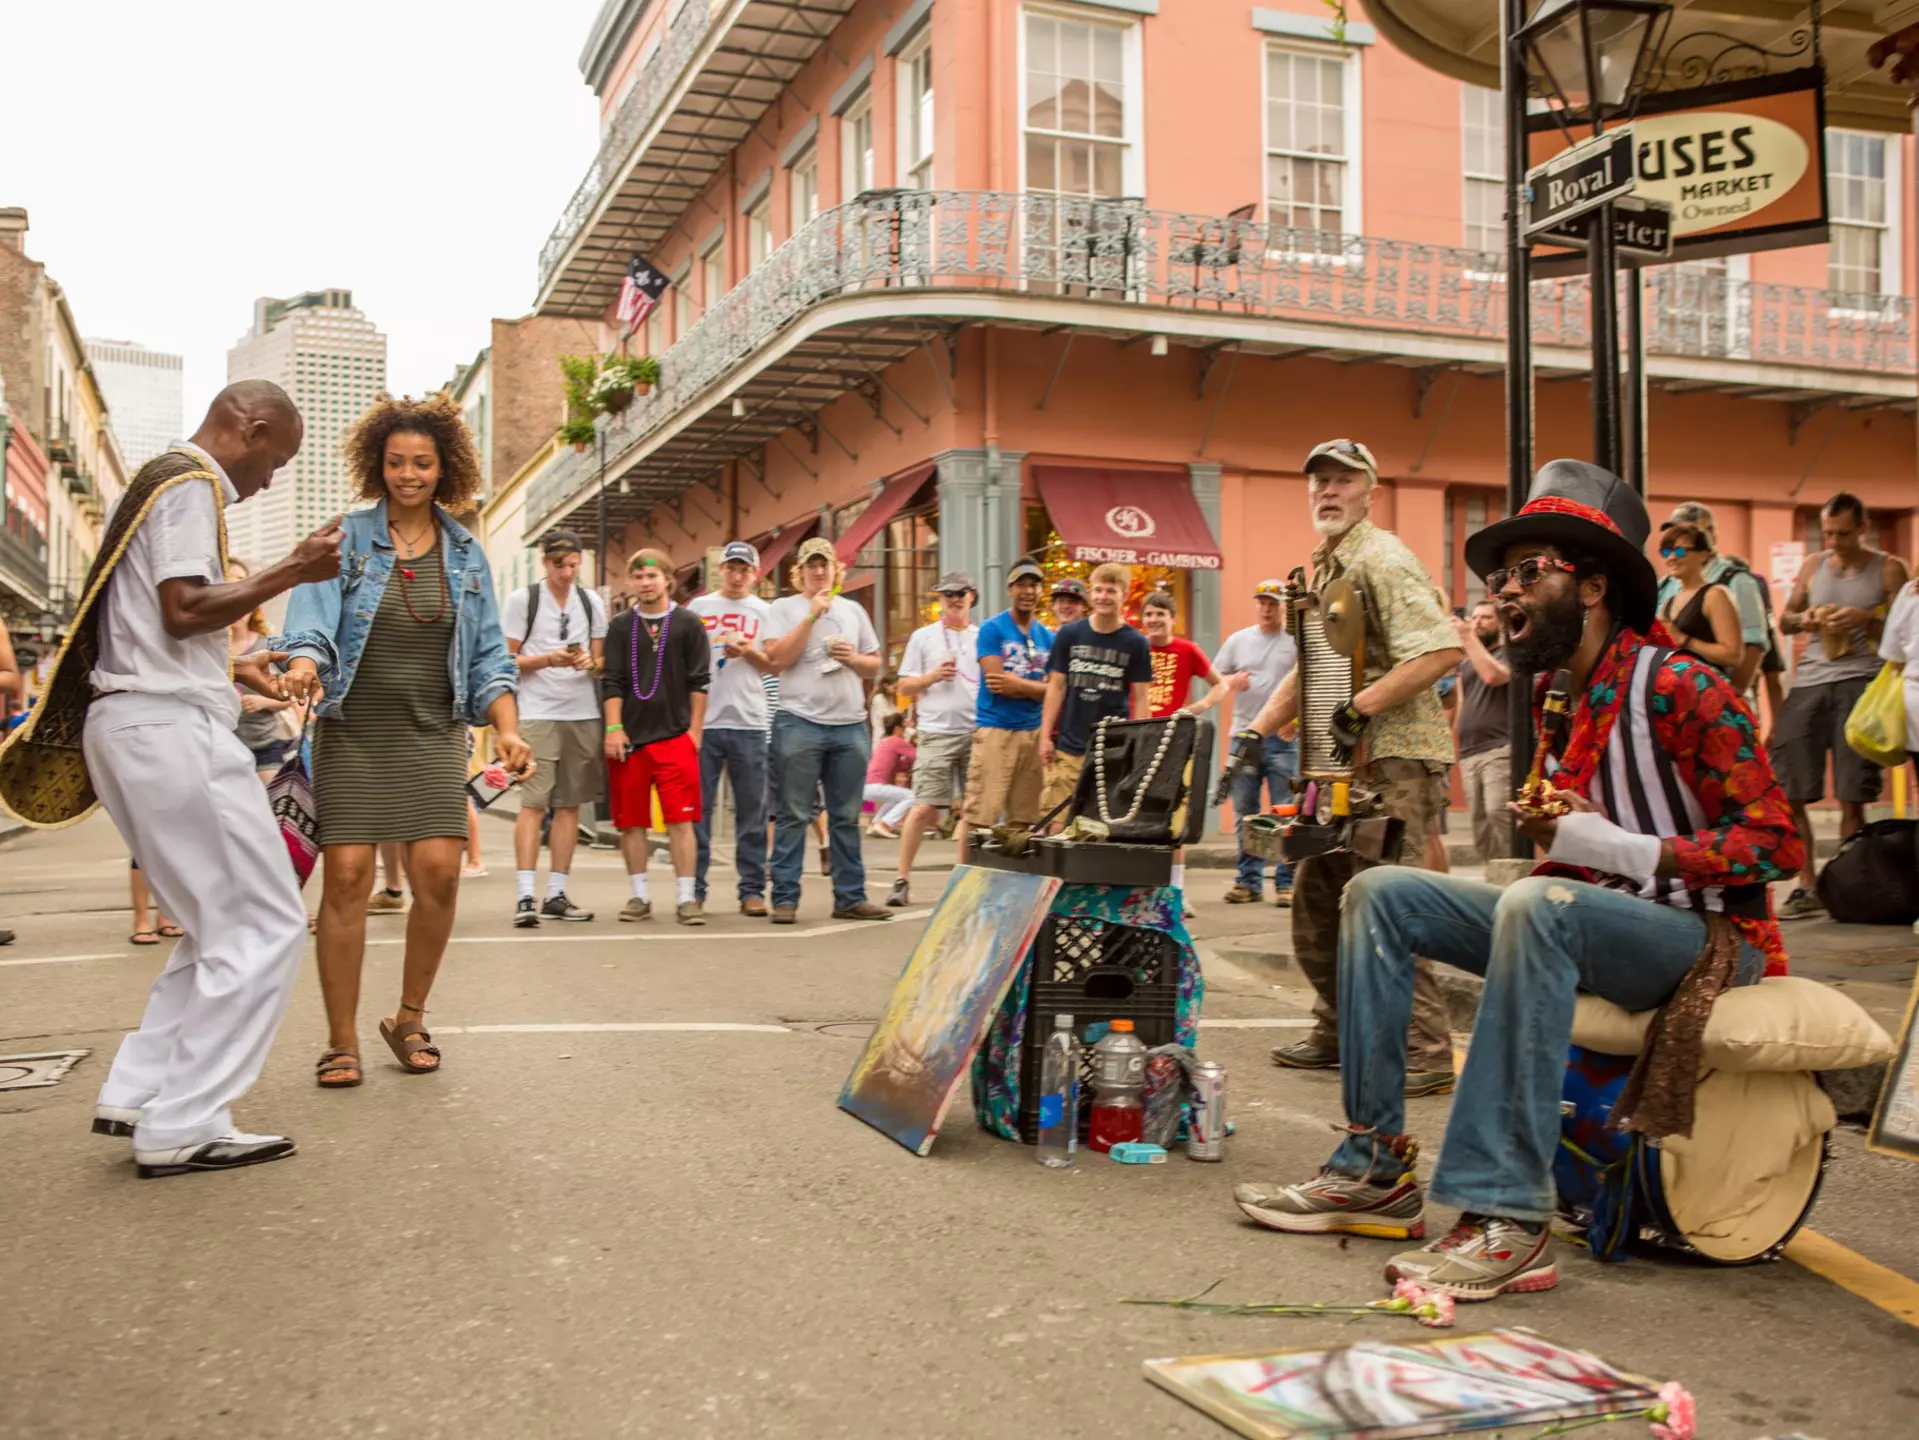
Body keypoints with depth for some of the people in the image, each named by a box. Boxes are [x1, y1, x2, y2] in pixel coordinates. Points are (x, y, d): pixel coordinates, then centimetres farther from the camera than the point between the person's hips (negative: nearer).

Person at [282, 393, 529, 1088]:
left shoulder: (466, 553, 10)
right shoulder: (345, 538, 2)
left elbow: (488, 655, 10)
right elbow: (312, 616, -10)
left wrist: (508, 729, -2)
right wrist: (304, 661, -33)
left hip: (432, 735, 2)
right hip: (352, 732, -2)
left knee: (438, 873, -8)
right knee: (346, 876, -6)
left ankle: (409, 1019, 14)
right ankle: (342, 1042, 7)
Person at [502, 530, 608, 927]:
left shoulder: (591, 602, 12)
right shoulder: (521, 600, 2)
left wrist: (591, 663, -7)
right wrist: (547, 659, -15)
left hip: (583, 714, 4)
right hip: (537, 714, -4)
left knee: (569, 805, 6)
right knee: (533, 803, -11)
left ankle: (556, 894, 12)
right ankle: (525, 897, -12)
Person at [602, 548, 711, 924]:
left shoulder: (688, 623, 4)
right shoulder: (620, 626, 8)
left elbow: (700, 681, 3)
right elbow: (611, 682, 5)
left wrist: (695, 730, -2)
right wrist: (613, 728, -4)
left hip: (675, 737, -2)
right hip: (629, 738, 2)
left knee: (680, 820, -5)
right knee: (631, 822, 5)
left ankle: (686, 897, -1)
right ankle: (639, 896, 15)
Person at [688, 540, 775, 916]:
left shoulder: (765, 612, 11)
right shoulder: (698, 607, 10)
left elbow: (775, 665, 10)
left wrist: (748, 652, -9)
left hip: (750, 723, 0)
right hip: (703, 720, 0)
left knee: (752, 811, 2)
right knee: (698, 808, 2)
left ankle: (752, 890, 8)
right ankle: (694, 889, 9)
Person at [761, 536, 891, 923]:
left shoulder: (853, 611, 16)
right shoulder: (783, 608, 4)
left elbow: (874, 665, 18)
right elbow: (777, 658, -11)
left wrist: (852, 658, -4)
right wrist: (812, 615, -13)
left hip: (851, 725, 4)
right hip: (799, 723, -4)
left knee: (847, 817, 8)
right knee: (794, 816, -2)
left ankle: (850, 897, 14)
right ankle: (785, 898, 2)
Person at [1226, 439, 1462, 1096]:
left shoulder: (1383, 559, -11)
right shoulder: (1324, 568, 18)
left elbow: (1442, 651, -23)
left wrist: (1358, 709, -23)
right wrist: (1257, 730, 16)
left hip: (1396, 758, -10)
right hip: (1344, 762, 10)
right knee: (1316, 898, 14)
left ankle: (1426, 1054, -6)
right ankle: (1338, 1033, 27)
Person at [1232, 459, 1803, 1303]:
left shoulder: (1678, 687, -14)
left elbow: (1777, 845, -18)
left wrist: (1612, 848, -26)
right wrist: (1555, 841, -8)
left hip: (1708, 933, -8)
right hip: (1596, 925, 8)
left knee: (1539, 905, -38)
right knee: (1381, 894, -1)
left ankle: (1508, 1217, -36)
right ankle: (1376, 1168, -4)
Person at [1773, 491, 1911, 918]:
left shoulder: (1889, 569, 6)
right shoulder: (1813, 565, 15)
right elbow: (1784, 619, 21)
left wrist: (1866, 620, -14)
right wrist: (1801, 620, -1)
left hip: (1860, 683, -3)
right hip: (1810, 681, 3)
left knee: (1851, 796, -2)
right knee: (1785, 791, -2)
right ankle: (1807, 887, 9)